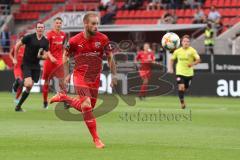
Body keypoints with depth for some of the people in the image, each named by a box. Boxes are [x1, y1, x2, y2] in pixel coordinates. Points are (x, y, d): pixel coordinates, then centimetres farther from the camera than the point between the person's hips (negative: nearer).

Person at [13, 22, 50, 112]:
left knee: (29, 89, 3)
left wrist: (41, 56, -16)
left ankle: (18, 106, 14)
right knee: (29, 84, -25)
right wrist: (15, 58, 3)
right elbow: (17, 45, 0)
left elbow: (45, 55, 7)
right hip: (26, 64, -4)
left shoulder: (45, 41, 2)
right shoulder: (29, 37, -9)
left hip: (36, 66, 4)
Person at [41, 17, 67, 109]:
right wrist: (51, 57, -26)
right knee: (46, 81, 6)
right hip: (49, 60, -2)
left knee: (61, 80, -11)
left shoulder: (63, 35, 8)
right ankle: (45, 101, 20)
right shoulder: (49, 34, -6)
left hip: (59, 60, 2)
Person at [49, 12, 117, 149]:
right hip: (80, 76, -3)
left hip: (95, 79, 3)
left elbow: (110, 57, 4)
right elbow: (66, 56, 5)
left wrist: (114, 74, 2)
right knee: (87, 106, -18)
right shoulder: (75, 41, -12)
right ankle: (96, 139, -9)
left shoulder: (103, 39, -8)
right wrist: (66, 74, 4)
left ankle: (63, 98, 36)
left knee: (87, 108, 12)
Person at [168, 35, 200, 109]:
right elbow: (172, 59, 15)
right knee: (181, 87, -19)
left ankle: (182, 99, 41)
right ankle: (182, 102, -9)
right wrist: (170, 68, 4)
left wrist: (193, 64, -29)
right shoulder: (177, 51, 0)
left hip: (189, 73, 1)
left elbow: (198, 60, -11)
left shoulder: (192, 51, -6)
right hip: (180, 72, -1)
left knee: (185, 89, 12)